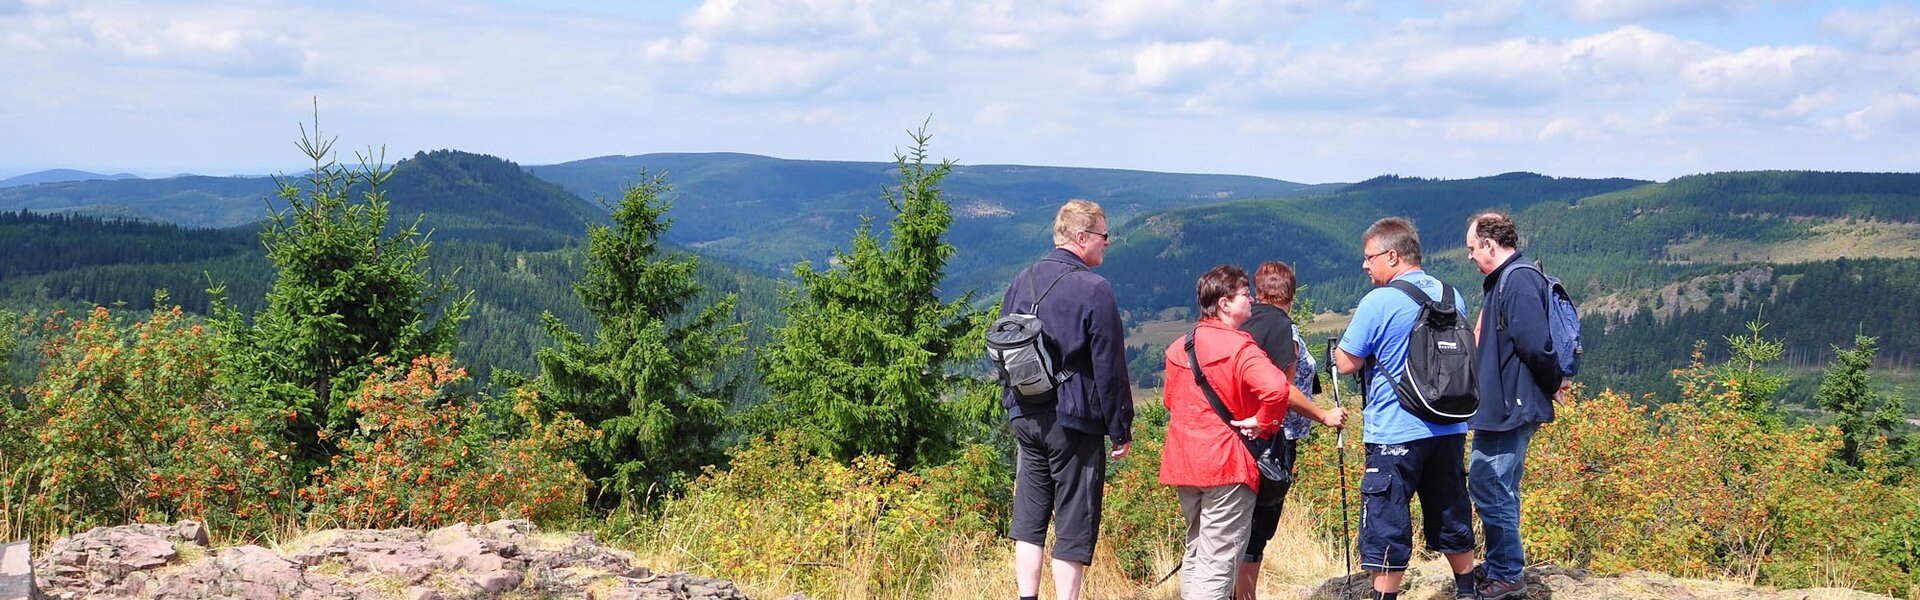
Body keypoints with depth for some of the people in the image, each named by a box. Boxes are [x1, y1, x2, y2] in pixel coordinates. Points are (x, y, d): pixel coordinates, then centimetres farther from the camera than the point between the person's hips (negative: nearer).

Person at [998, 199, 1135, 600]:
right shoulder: (1093, 289, -13)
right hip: (1074, 423, -6)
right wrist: (1121, 430, -5)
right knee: (1074, 525, 2)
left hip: (1025, 418, 6)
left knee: (1029, 518, 14)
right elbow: (1110, 368, -12)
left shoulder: (1020, 283, 7)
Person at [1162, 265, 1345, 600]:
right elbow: (1278, 390, -29)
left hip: (1183, 463, 8)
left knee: (1195, 548, 19)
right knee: (1217, 560, -6)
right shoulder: (1239, 347, -14)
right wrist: (1261, 422, -14)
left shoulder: (1178, 347, 10)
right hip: (1226, 465, -8)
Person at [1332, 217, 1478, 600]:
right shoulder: (1451, 295, 6)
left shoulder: (1378, 303, -14)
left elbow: (1346, 363, -13)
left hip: (1395, 434, -7)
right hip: (1450, 428, 7)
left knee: (1386, 526, 0)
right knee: (1451, 515, 19)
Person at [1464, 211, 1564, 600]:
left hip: (1510, 409, -11)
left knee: (1491, 491, -5)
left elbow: (1536, 346, -25)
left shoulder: (1518, 282, -19)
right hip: (1500, 406, 11)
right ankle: (1499, 566, 30)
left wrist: (1551, 385, -11)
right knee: (1495, 490, 19)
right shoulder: (1504, 280, 14)